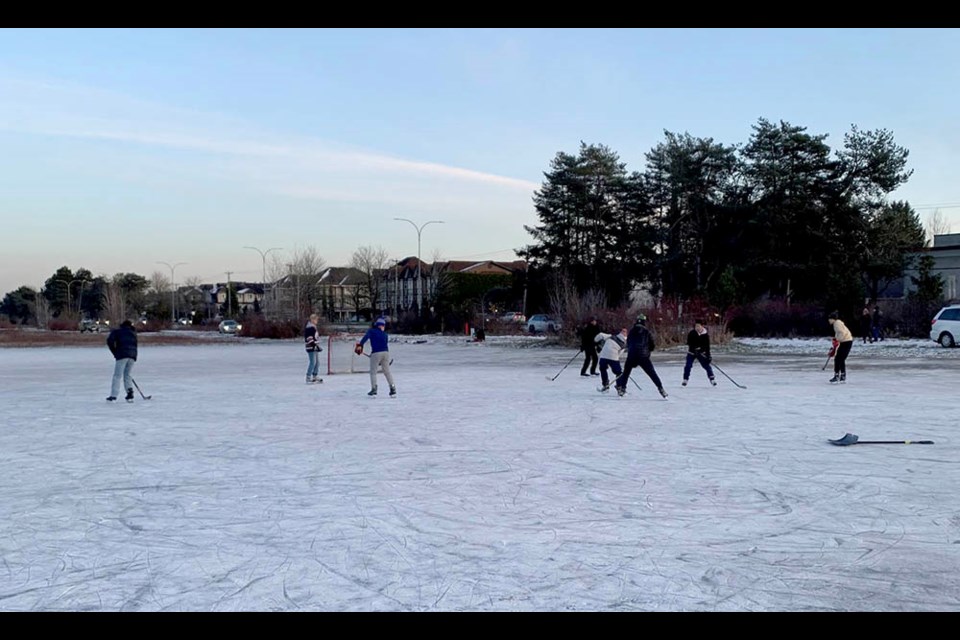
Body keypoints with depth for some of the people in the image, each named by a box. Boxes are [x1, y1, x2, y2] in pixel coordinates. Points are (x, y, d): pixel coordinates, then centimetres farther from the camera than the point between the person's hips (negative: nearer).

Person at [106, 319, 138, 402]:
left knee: (117, 376, -2)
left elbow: (110, 340, -2)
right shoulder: (133, 333, 26)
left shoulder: (117, 331, 14)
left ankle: (113, 396, -6)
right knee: (128, 375, 15)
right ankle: (130, 393, 4)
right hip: (133, 355, 4)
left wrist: (115, 353, 6)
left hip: (122, 355, -4)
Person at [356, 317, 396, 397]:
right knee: (387, 371, 13)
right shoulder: (385, 335, 18)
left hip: (376, 353, -4)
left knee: (373, 372, 7)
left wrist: (360, 345, -21)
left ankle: (374, 389, -2)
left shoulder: (371, 331, 8)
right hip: (386, 352, 4)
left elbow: (366, 337, -11)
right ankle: (393, 388, 9)